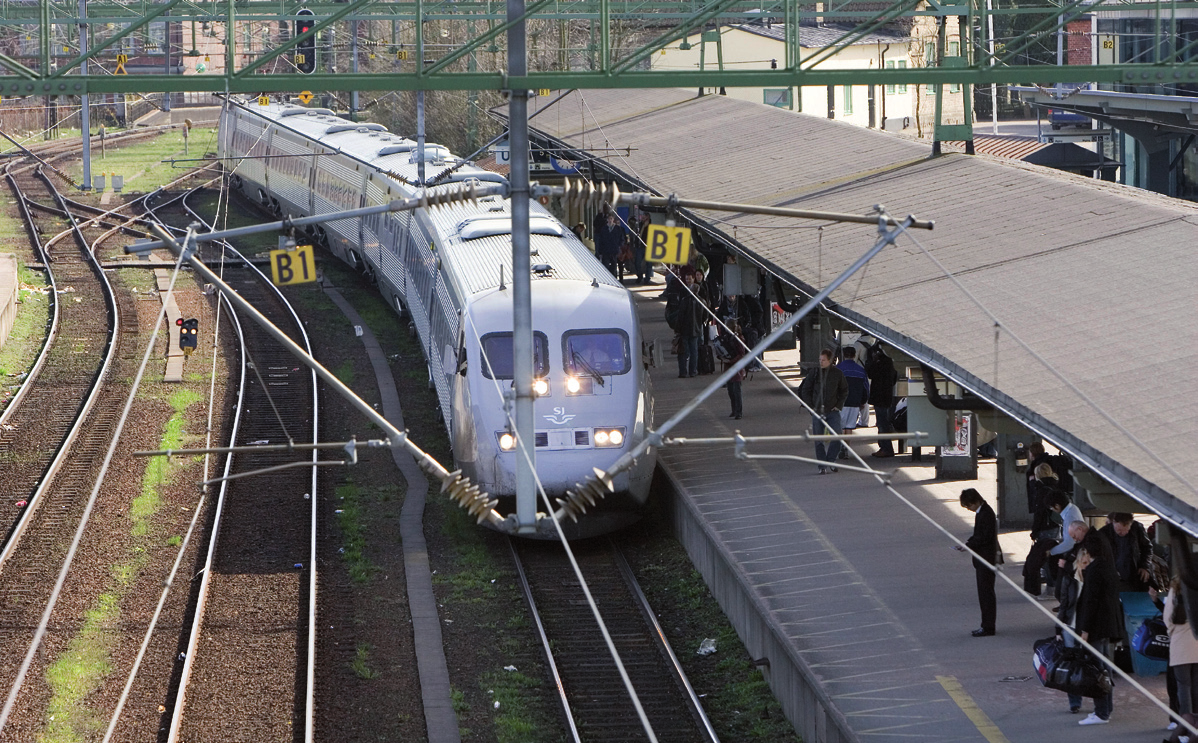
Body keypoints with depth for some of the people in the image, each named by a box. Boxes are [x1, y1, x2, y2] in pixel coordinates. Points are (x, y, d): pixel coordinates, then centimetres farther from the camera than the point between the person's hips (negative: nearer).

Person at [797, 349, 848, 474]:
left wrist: (839, 405, 2)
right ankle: (822, 466, 9)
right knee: (818, 441, 1)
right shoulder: (814, 374, 2)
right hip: (817, 412, 1)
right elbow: (805, 391, 10)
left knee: (837, 438, -11)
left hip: (833, 411, -1)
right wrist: (810, 406, 2)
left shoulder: (838, 374, 3)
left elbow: (844, 391, 13)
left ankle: (830, 461, 7)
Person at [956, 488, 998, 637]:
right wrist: (968, 542, 5)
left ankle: (988, 627, -2)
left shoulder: (986, 514, -19)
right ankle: (986, 626, 20)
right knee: (984, 592, 14)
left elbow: (985, 537, -22)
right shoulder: (981, 512, 12)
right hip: (981, 559, 10)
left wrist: (969, 545, -18)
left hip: (986, 558, -10)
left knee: (986, 592, -6)